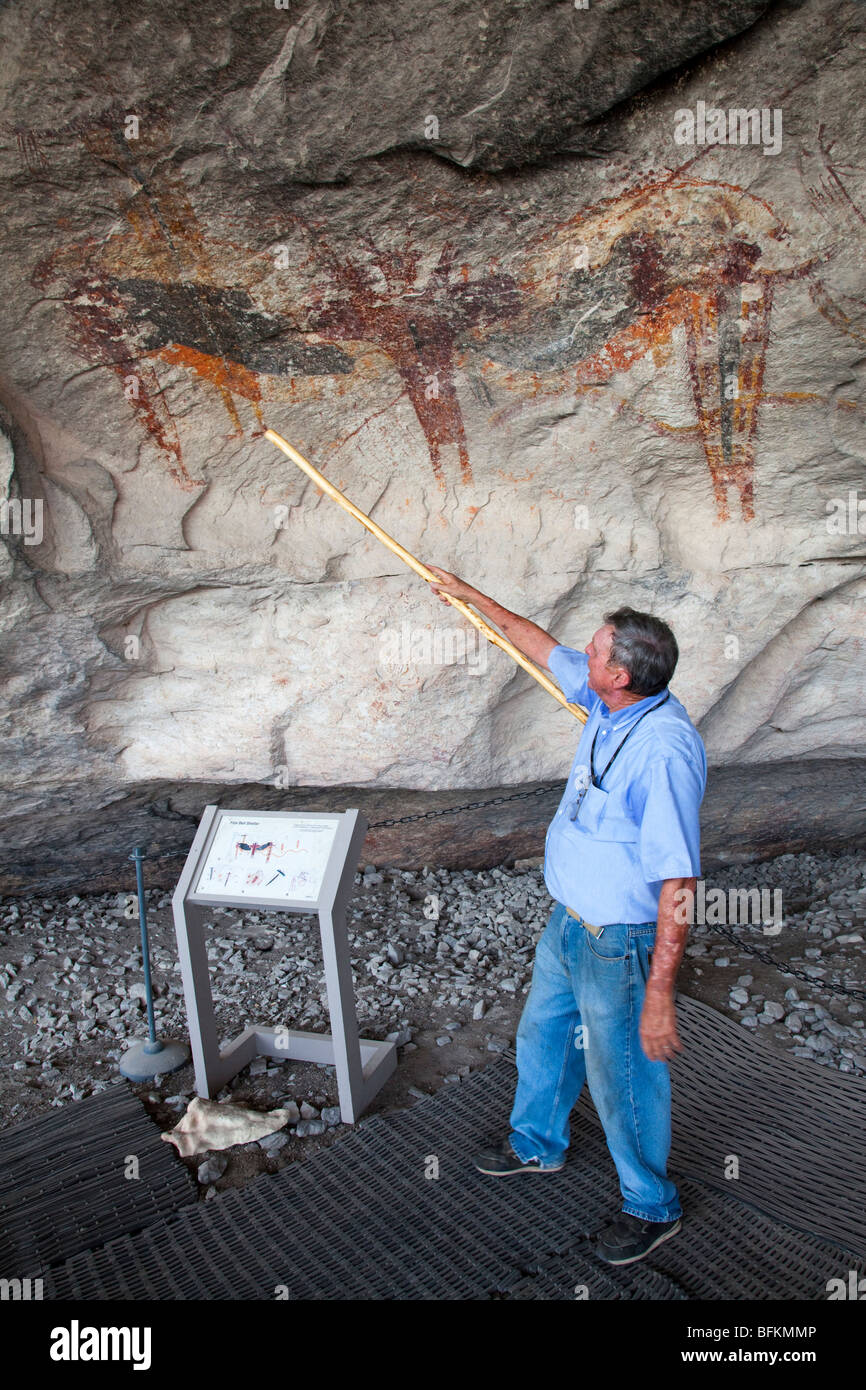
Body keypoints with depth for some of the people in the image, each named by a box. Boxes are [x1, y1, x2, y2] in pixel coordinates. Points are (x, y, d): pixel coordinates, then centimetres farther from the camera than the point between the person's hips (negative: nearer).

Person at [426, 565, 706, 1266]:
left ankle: (653, 1206, 38)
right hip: (570, 921, 9)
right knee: (543, 1037, 27)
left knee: (623, 1076, 11)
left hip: (621, 943, -9)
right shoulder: (611, 702, -5)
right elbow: (545, 648, 13)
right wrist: (471, 596, 19)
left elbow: (678, 887, -31)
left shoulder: (663, 750, -32)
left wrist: (659, 995, -29)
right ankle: (538, 1143, 54)